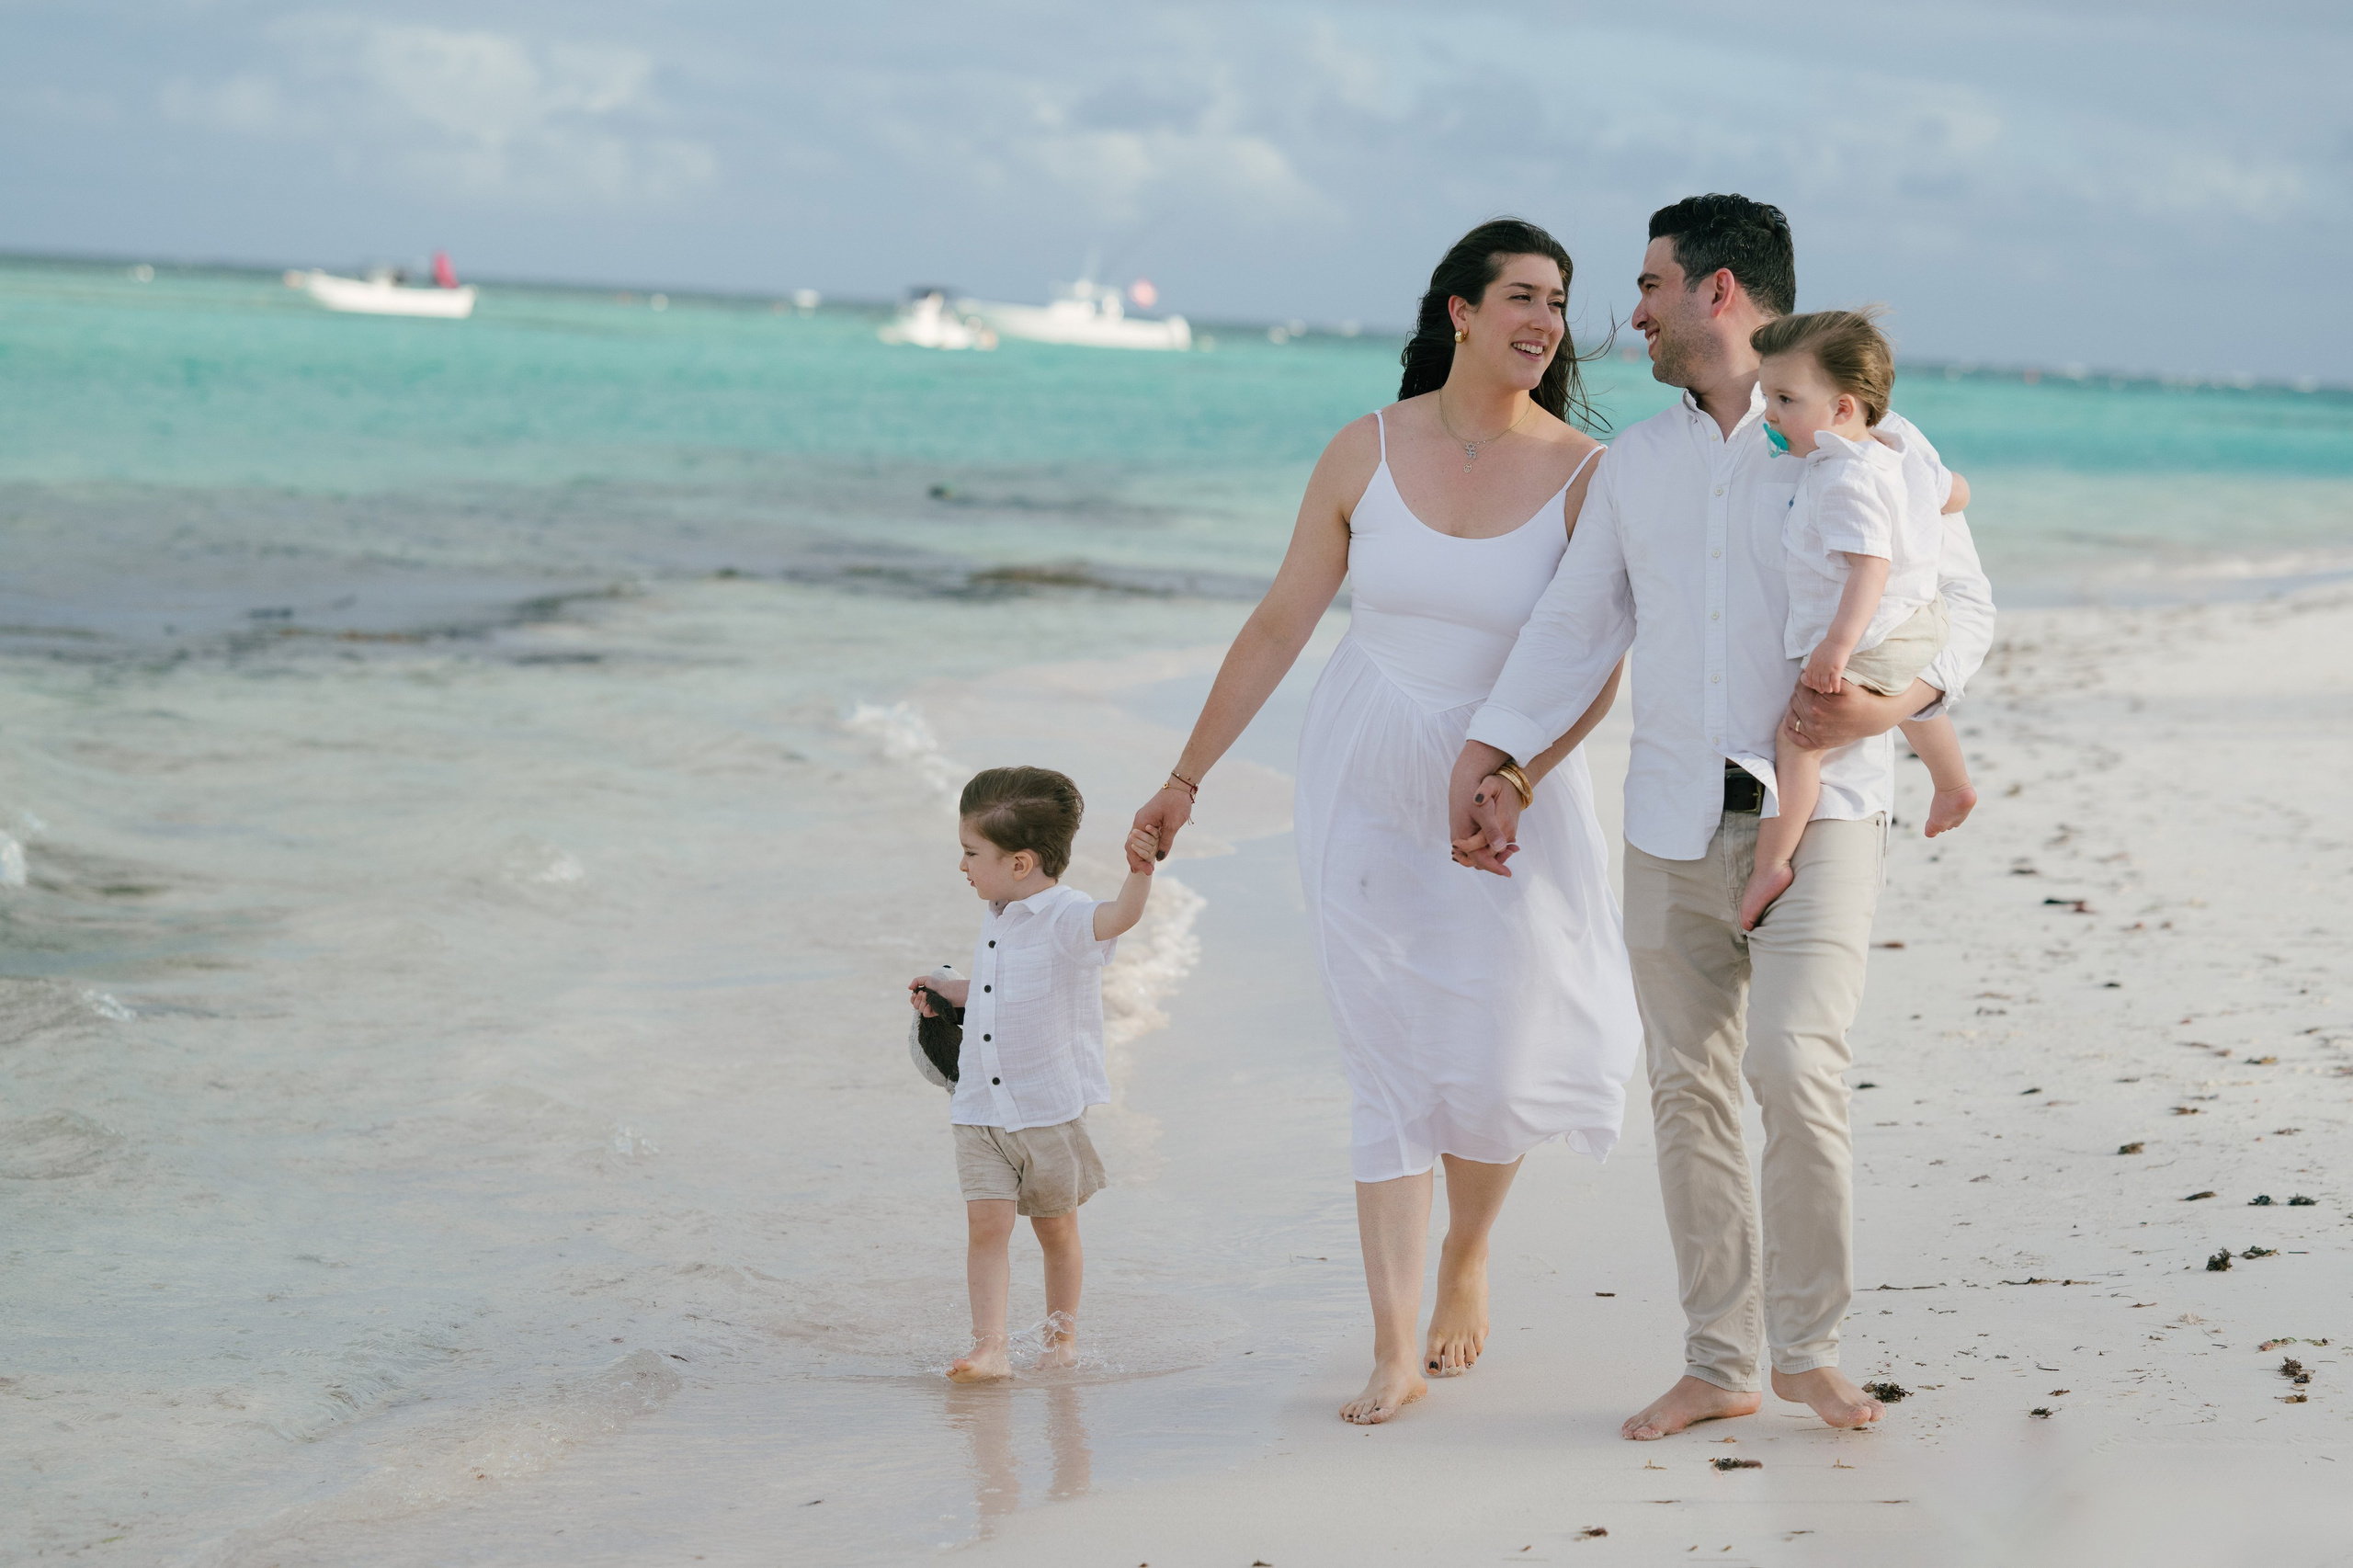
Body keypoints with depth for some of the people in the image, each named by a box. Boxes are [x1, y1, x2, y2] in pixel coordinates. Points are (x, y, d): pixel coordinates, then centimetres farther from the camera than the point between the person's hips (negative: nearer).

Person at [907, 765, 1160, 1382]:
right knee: (986, 1224, -6)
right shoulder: (996, 919, 11)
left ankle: (1061, 1332, 28)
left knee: (1056, 1228, 11)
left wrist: (1139, 873, -53)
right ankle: (990, 1347, -8)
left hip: (1051, 1109, -5)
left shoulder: (1067, 918, -14)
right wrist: (948, 991, 25)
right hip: (981, 1110, 5)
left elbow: (1119, 916, -36)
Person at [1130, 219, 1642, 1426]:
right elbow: (1280, 625, 3)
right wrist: (1187, 775, 6)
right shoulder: (1366, 453, -3)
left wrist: (1516, 775, -24)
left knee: (1491, 1069, 3)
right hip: (1362, 783, 1)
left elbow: (1597, 668, -9)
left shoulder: (1586, 476, -8)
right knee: (1390, 1071, -1)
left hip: (1511, 785, 0)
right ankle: (1395, 1351, 4)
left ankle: (1468, 1253, 35)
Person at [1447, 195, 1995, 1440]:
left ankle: (1809, 1347, -4)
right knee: (1688, 1087, 4)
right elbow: (1577, 623, 16)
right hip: (1674, 820, 5)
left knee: (1794, 1066, -19)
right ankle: (1717, 1362, 13)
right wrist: (1484, 756, 7)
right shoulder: (1636, 463, 14)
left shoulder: (1872, 443, 0)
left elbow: (1961, 601, 2)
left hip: (1817, 809, -5)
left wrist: (1895, 701, -17)